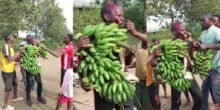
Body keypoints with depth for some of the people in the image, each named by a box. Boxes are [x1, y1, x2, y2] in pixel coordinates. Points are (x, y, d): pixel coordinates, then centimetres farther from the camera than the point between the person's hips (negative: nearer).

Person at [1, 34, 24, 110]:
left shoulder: (10, 47, 8)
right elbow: (10, 59, -27)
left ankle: (15, 97, 49)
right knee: (8, 88, 0)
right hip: (7, 71, -10)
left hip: (12, 70, 10)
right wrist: (18, 53, -19)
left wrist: (18, 55, -2)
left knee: (15, 83, 26)